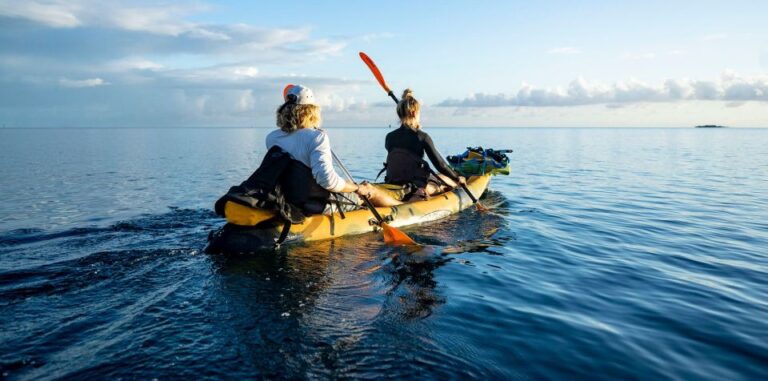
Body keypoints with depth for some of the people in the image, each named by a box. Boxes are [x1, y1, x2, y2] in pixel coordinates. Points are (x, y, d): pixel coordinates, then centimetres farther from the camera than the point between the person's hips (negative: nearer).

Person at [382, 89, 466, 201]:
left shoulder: (389, 137, 1)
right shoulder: (422, 137, -10)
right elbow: (439, 163, -7)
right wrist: (457, 178, 8)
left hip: (392, 186, 4)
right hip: (417, 186, -4)